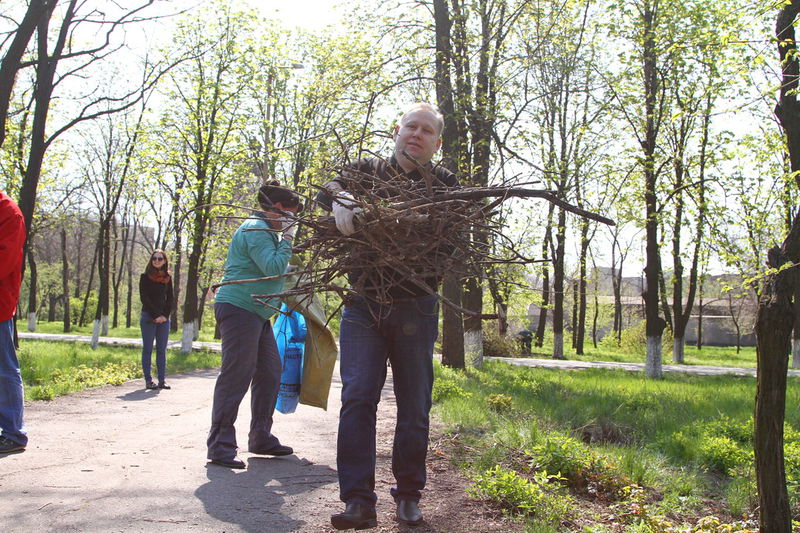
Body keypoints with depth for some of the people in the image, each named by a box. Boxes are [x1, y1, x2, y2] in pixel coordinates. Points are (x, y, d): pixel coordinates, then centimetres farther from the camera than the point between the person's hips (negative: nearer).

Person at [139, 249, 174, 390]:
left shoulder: (168, 278, 12)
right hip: (148, 317, -3)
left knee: (162, 350, 3)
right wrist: (156, 315, -11)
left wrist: (165, 315, -2)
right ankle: (148, 381, -2)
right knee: (147, 349, -2)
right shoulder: (145, 277, 1)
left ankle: (162, 380, 4)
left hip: (164, 318, 4)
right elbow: (144, 298, -5)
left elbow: (170, 299, 12)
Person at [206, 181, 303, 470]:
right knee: (236, 376, -10)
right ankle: (220, 446, -5)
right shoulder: (255, 230, -13)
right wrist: (287, 239, -13)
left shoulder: (265, 230, 21)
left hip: (257, 313, 11)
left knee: (270, 372, 11)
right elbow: (274, 268, -21)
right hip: (239, 308, -11)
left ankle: (261, 438, 19)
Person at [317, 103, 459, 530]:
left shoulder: (443, 183, 10)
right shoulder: (367, 170, 13)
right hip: (363, 304, 0)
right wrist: (340, 199, -25)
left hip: (416, 307, 0)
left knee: (414, 406, 6)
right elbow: (329, 189, -1)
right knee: (357, 399, -8)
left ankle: (408, 494, 20)